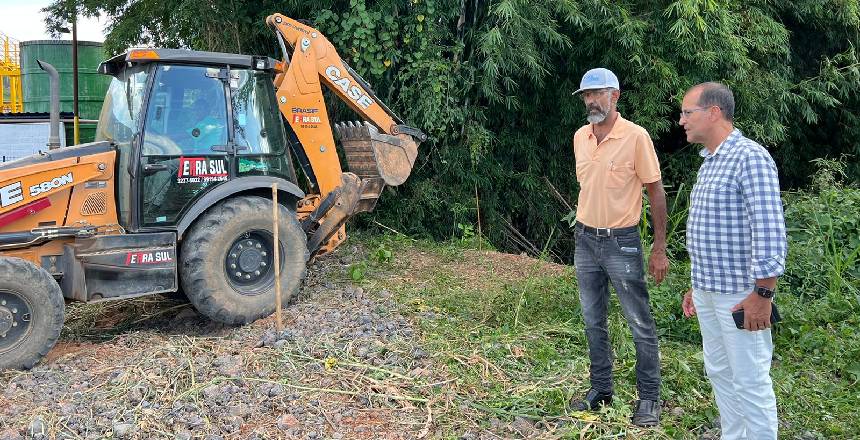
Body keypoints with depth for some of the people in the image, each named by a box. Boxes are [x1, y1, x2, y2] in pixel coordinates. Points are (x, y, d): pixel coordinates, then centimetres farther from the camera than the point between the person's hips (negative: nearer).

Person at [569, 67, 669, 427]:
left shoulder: (636, 136, -12)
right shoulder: (580, 137, 5)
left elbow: (656, 192, -9)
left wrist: (659, 249, -10)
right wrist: (583, 228, 17)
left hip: (621, 243, -6)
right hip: (585, 241, 6)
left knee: (640, 324, 4)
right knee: (593, 321, 14)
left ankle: (649, 398, 17)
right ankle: (601, 388, 28)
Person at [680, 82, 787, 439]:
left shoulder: (750, 157, -14)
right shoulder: (708, 161, 13)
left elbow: (769, 231, -20)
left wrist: (763, 294, -21)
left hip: (739, 295, -9)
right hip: (708, 291, 9)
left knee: (750, 381, 2)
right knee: (719, 372, 17)